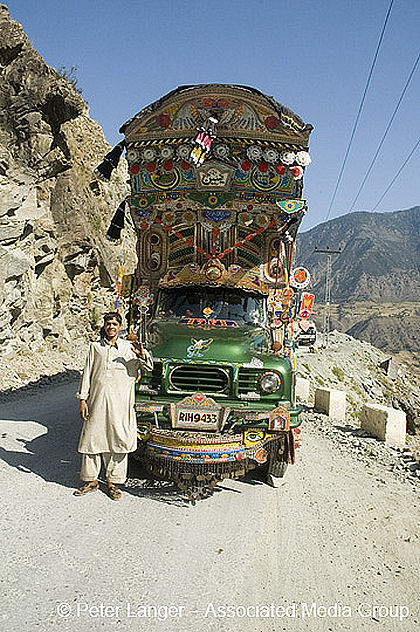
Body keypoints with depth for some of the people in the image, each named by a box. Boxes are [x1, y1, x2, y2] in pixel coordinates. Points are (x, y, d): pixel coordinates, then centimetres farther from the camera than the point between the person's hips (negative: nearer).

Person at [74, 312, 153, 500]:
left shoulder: (128, 347, 9)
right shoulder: (95, 348, 14)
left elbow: (149, 366, 2)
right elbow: (87, 374, 13)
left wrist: (142, 354, -20)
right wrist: (83, 399, 6)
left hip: (120, 402, -1)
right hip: (97, 400, 2)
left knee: (118, 441, 1)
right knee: (91, 439, 4)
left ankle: (113, 482, 13)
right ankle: (91, 480, 19)